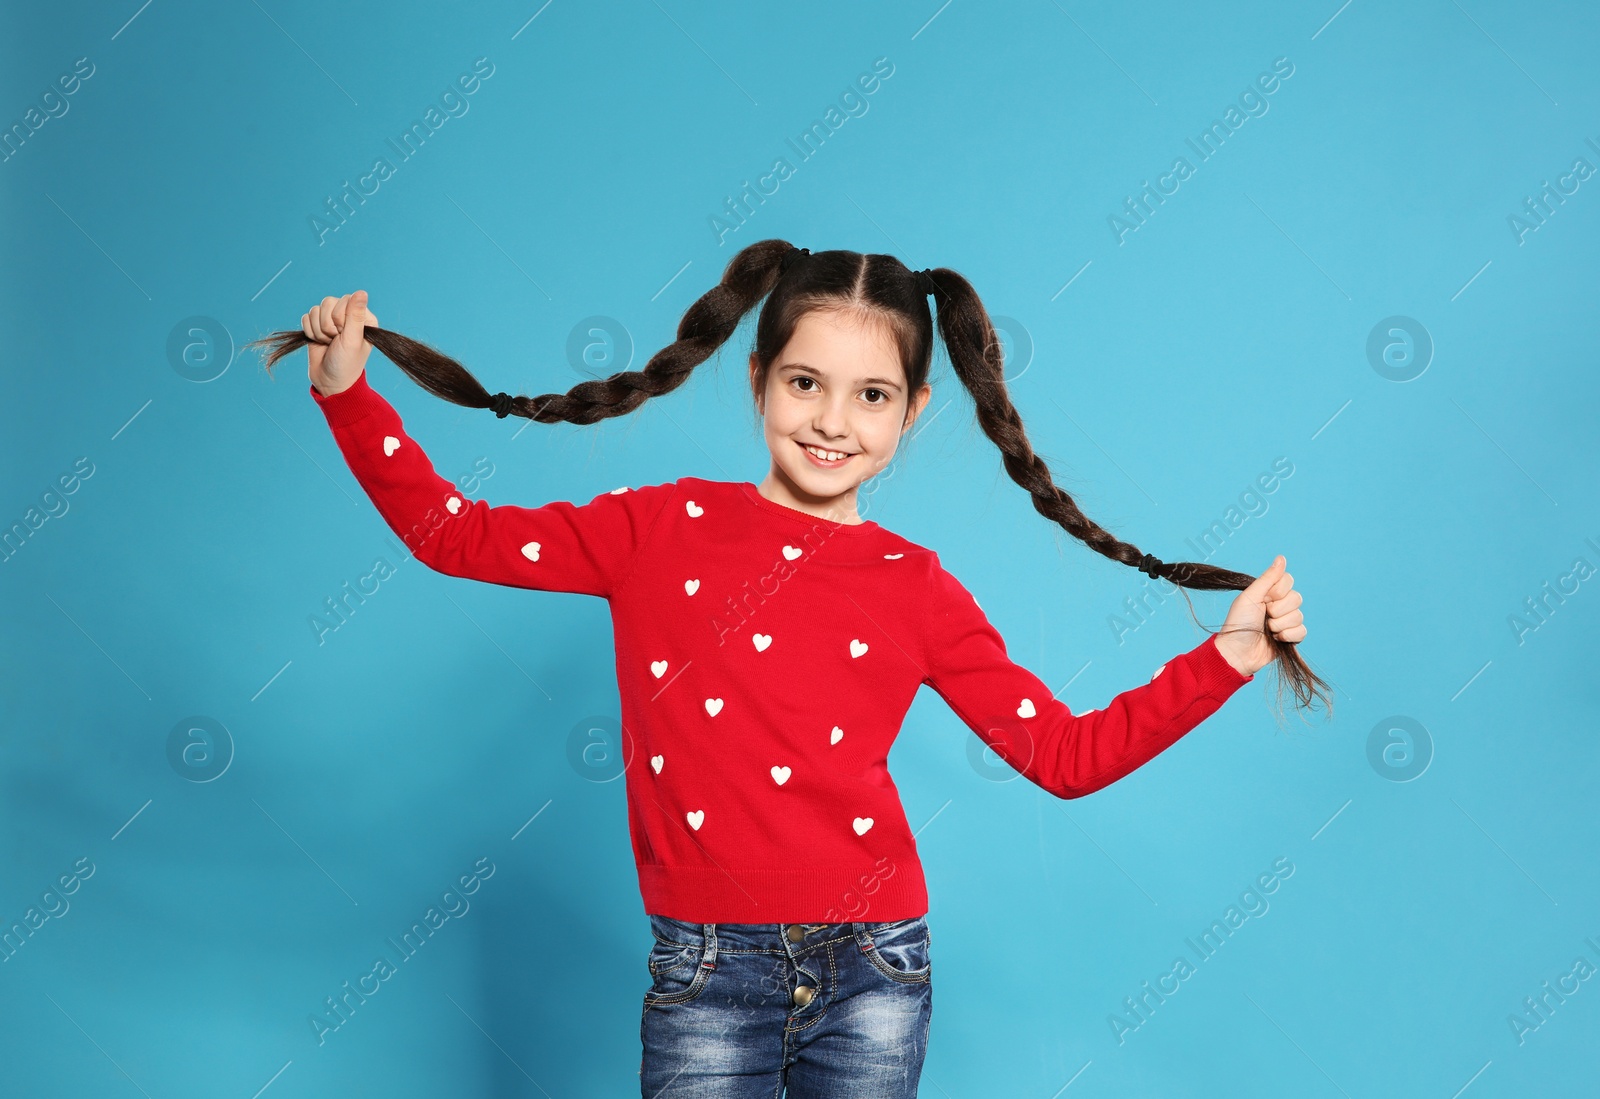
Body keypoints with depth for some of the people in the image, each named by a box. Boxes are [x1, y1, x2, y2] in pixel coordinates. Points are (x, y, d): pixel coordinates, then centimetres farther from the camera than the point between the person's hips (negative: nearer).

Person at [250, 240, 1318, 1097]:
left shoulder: (917, 590, 1)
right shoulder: (661, 531, 0)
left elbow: (1068, 756, 5)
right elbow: (453, 534, 4)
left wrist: (1225, 657, -1)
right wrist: (349, 392, -2)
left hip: (871, 973, 1)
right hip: (705, 976, -1)